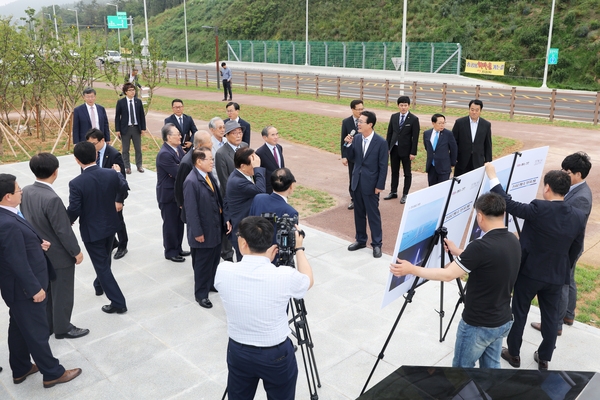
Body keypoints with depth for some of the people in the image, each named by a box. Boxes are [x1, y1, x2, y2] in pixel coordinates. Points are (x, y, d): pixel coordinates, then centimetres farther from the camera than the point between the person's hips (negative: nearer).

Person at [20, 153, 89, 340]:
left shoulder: (25, 192, -6)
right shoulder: (52, 199, -31)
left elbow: (26, 220, 7)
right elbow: (63, 230, -24)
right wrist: (76, 252, -11)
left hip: (38, 253, 8)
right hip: (58, 255, -8)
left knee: (45, 291, 23)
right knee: (62, 293, 11)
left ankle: (46, 325, 38)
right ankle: (62, 328, 26)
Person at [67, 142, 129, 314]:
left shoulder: (76, 183, -24)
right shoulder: (111, 174, -13)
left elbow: (74, 211, -19)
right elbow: (124, 189, 7)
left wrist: (67, 222, 4)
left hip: (91, 230, -5)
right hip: (111, 224, 5)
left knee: (101, 265, 6)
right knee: (104, 259, 27)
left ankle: (118, 302, 9)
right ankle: (100, 285, 51)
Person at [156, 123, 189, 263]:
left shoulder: (178, 148, 2)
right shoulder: (164, 154, -24)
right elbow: (178, 173, -26)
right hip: (168, 194, -8)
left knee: (179, 222, 18)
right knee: (170, 224, 7)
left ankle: (178, 248, 34)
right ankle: (170, 252, 23)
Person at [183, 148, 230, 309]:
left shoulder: (210, 175, 2)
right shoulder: (191, 182, -23)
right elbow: (191, 210, -22)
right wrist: (197, 232, -18)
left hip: (216, 228, 8)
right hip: (204, 231, -8)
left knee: (214, 260, 22)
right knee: (202, 264, 9)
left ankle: (211, 284, 43)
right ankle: (201, 294, 27)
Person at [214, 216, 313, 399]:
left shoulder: (223, 271, -19)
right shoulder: (284, 276, -24)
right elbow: (308, 281, 0)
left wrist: (264, 257, 0)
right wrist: (298, 249, 10)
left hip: (238, 352, 2)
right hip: (276, 355, -2)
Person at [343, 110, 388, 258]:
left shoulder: (380, 142, -13)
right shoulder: (356, 138, 1)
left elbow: (383, 166, -10)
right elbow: (351, 159, 6)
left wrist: (380, 186, -11)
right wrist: (348, 145, -10)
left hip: (371, 184, -5)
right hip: (357, 181, 5)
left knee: (373, 214, 4)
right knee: (359, 213, 15)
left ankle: (376, 244, 17)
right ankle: (360, 240, 29)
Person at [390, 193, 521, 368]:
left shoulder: (482, 246, -27)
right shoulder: (513, 242, -1)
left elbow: (447, 275, -22)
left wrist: (411, 269, -14)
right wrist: (458, 253, 20)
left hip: (478, 325, -8)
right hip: (503, 321, 8)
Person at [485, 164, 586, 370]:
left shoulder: (539, 209, -24)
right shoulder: (579, 216, -7)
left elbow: (509, 204, -16)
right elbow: (575, 251, 3)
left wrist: (493, 177, -9)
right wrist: (563, 271, 18)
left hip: (529, 272, -4)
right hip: (557, 276, 4)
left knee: (519, 313, 13)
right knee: (550, 317, 18)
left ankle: (514, 354, 28)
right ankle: (544, 359, 32)